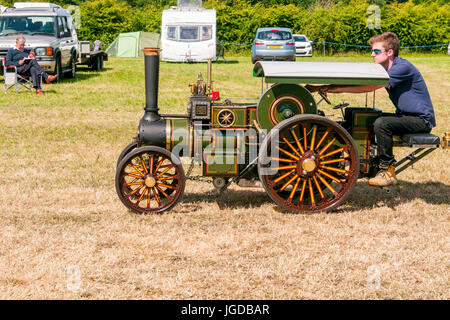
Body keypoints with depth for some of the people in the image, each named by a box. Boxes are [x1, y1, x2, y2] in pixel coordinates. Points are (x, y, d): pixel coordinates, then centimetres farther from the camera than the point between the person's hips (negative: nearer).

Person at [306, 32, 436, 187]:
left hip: (422, 120, -9)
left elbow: (369, 86, -26)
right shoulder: (384, 69, 8)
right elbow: (360, 84, 1)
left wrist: (337, 88, -24)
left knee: (381, 123, -30)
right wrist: (322, 88, -10)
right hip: (406, 116, 9)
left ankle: (387, 172, -20)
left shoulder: (403, 67, -20)